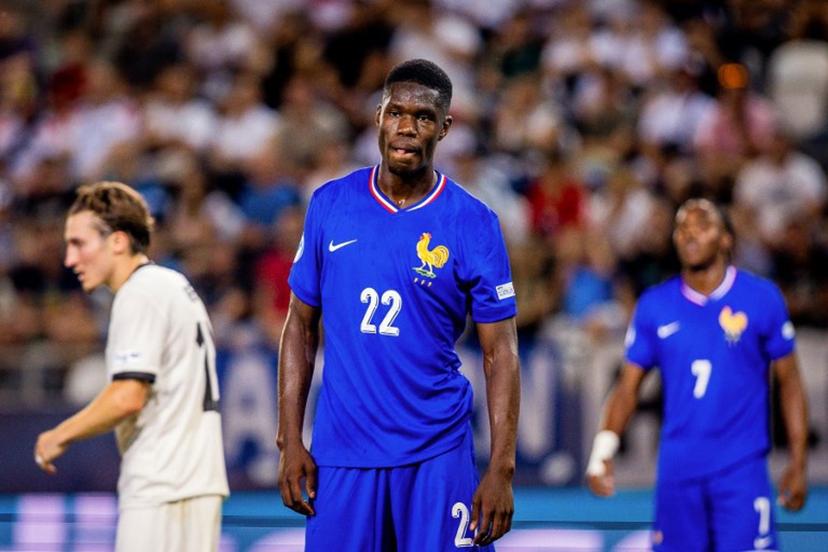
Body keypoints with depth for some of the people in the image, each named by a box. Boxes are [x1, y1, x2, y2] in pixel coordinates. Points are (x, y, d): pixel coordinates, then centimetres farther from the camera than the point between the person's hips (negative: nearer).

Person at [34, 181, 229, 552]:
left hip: (161, 491, -10)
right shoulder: (175, 285, 19)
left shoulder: (140, 295, -11)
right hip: (197, 480, 10)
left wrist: (59, 437, -7)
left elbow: (127, 397, -19)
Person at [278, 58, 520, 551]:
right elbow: (301, 326, 9)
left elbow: (500, 353, -2)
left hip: (436, 455, -2)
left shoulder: (472, 223, -3)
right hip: (341, 454, 2)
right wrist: (290, 441, 2)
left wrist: (502, 468, -9)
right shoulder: (330, 205, 4)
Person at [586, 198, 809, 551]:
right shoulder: (654, 306, 5)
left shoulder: (761, 298, -1)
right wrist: (604, 448, -8)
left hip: (741, 468, -3)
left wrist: (798, 463, 1)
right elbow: (628, 386, 8)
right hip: (677, 467, 3)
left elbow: (789, 381, 5)